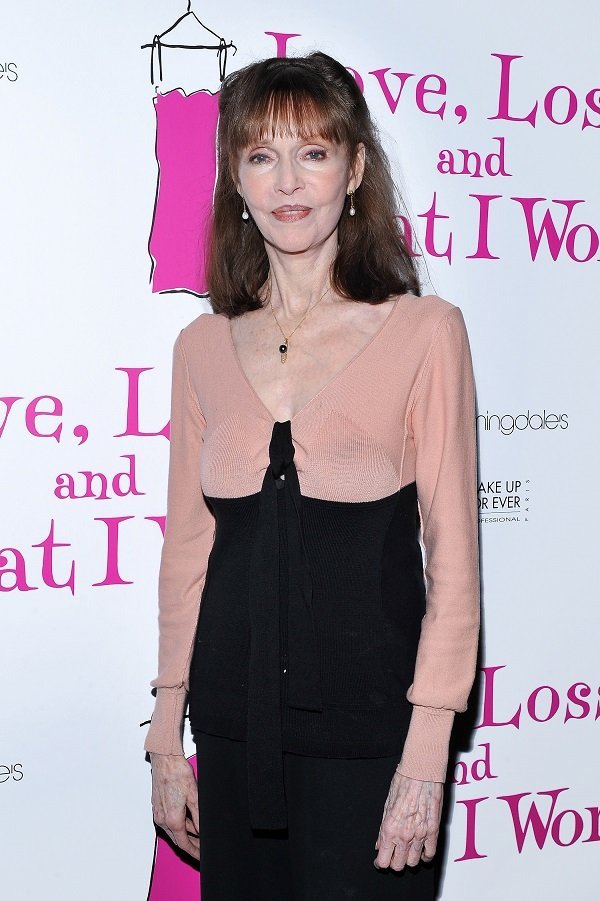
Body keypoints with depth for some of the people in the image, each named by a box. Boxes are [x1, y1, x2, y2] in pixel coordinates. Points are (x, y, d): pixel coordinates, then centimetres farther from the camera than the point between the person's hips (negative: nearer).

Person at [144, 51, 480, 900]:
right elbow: (187, 548, 9)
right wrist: (166, 736, 9)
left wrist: (426, 757, -11)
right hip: (234, 726, 4)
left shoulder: (424, 331, -6)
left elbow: (452, 559, -7)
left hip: (365, 732, -3)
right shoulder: (204, 346, 5)